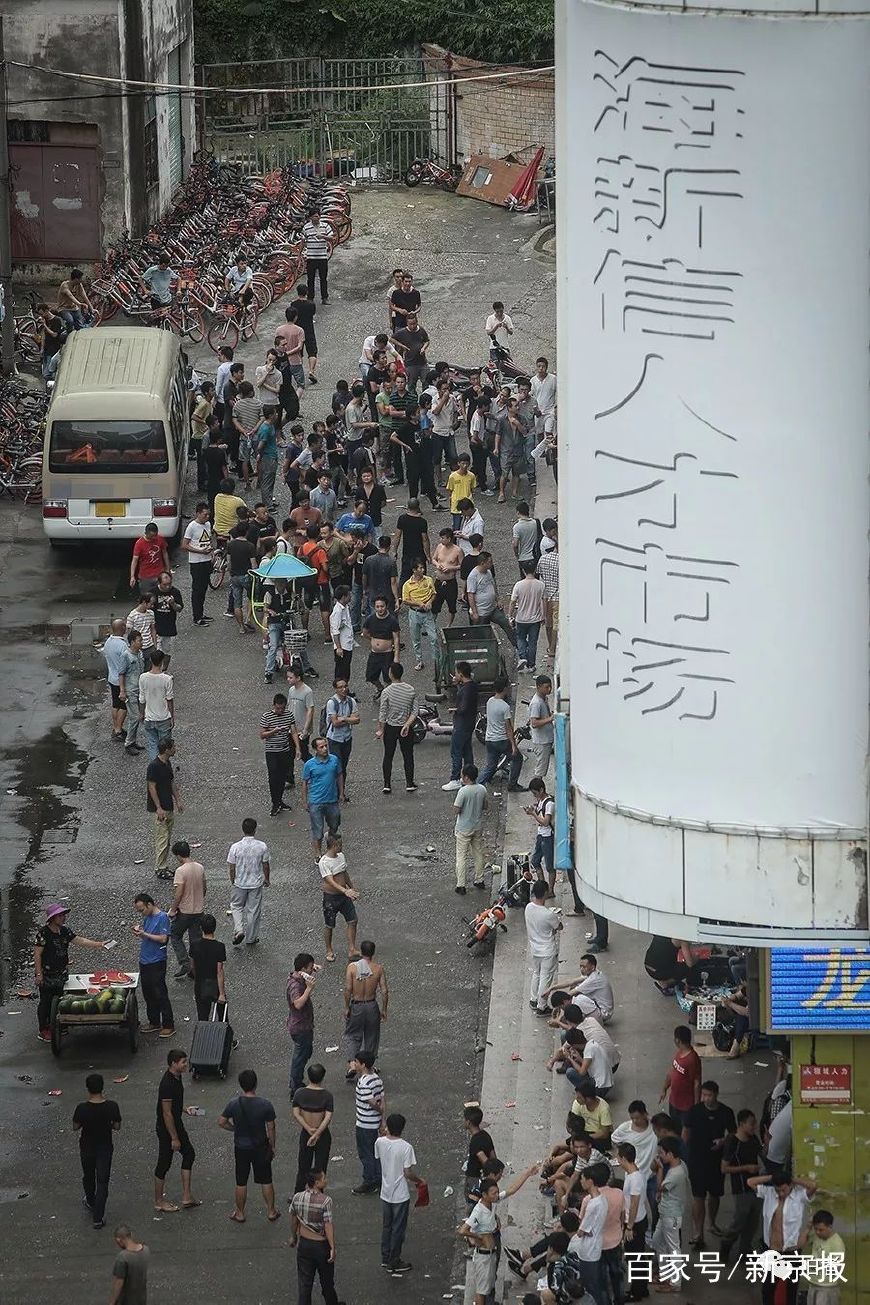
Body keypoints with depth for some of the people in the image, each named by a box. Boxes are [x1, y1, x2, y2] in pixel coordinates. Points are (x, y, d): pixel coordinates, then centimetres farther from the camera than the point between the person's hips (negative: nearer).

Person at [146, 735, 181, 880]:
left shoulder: (167, 763, 7)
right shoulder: (154, 766, -20)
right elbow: (152, 787, -19)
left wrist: (178, 801, 15)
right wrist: (158, 808, -20)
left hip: (169, 807, 9)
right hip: (159, 809, -9)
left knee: (167, 839, 13)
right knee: (162, 839, -5)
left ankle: (164, 867, 20)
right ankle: (159, 869, 3)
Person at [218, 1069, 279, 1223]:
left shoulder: (233, 1104, -16)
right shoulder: (265, 1105, -19)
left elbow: (221, 1123, -7)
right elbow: (271, 1129, -10)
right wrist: (272, 1146, 6)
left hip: (241, 1148, 1)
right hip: (261, 1148, -1)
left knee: (241, 1183, 14)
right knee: (266, 1181, 15)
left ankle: (240, 1214, 26)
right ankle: (271, 1212, 25)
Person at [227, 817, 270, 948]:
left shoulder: (235, 847, -18)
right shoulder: (262, 846, -15)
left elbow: (231, 867, -8)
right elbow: (266, 866, -4)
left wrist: (233, 881, 11)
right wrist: (267, 879, 15)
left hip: (240, 883, -1)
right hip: (256, 883, 1)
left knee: (236, 906, 21)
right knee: (253, 910, 14)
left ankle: (239, 930, 2)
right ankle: (251, 938, 25)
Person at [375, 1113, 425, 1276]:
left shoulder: (380, 1142, -8)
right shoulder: (406, 1147, -22)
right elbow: (408, 1173, -19)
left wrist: (386, 1135, 16)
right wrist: (419, 1181, 1)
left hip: (385, 1194, 5)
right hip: (400, 1195, -5)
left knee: (387, 1226, 21)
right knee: (398, 1229, 8)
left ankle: (385, 1259, 31)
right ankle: (395, 1263, 16)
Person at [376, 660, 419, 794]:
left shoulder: (387, 692, -15)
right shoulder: (411, 690, -6)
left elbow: (382, 713, -11)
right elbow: (415, 711, -7)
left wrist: (381, 729, -2)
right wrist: (407, 724, -9)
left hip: (390, 728, -2)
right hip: (406, 729, 2)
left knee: (388, 756, 10)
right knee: (408, 756, 13)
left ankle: (387, 785, 11)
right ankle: (409, 784, 18)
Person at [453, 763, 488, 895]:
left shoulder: (463, 791, -22)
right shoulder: (482, 789, -4)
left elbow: (457, 810, -20)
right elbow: (486, 806, 8)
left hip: (464, 829, -6)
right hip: (478, 828, 6)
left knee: (461, 857, 2)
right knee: (478, 854, 20)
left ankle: (460, 885, 3)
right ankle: (479, 880, 30)